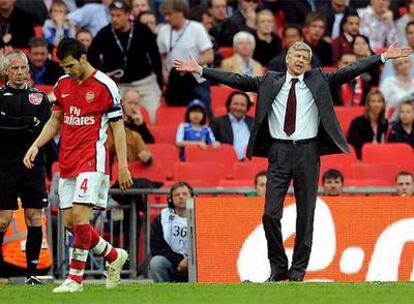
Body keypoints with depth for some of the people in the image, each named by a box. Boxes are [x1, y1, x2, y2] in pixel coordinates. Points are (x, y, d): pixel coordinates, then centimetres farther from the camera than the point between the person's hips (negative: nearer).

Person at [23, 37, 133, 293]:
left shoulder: (105, 86, -8)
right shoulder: (63, 84, 11)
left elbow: (118, 127, -6)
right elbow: (55, 121, 21)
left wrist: (123, 166, -9)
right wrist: (36, 146, 6)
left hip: (92, 159, -7)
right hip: (67, 162, 7)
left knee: (80, 217, -16)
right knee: (69, 222, 4)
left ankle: (76, 279, -10)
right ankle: (114, 256, 24)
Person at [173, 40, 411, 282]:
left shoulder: (318, 81, 9)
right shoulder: (271, 82, 9)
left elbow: (349, 72, 3)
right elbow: (237, 80, 7)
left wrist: (384, 58, -5)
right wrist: (200, 70, 2)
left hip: (307, 152, 0)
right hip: (279, 152, 0)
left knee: (306, 215, 3)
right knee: (271, 214, -5)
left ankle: (298, 270, 12)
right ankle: (278, 267, 9)